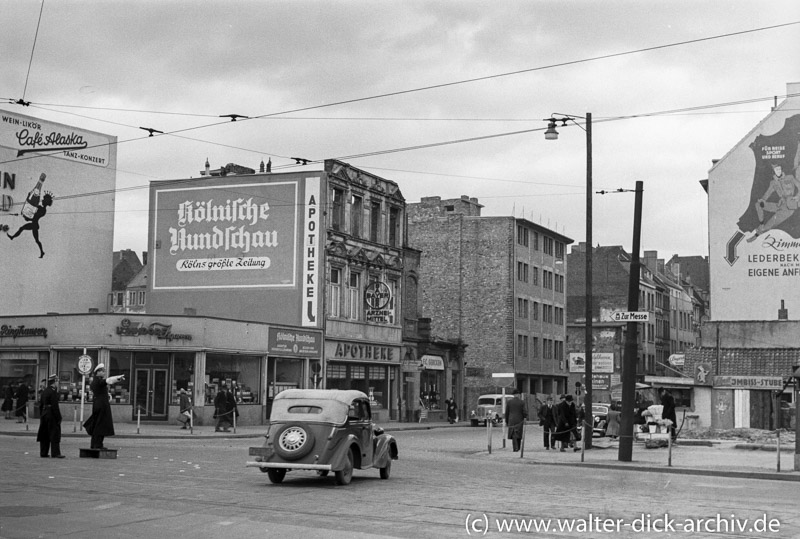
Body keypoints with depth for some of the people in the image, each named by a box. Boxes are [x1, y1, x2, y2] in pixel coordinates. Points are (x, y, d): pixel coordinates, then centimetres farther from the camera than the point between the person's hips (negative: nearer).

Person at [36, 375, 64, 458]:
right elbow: (55, 406, -19)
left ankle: (43, 453, 16)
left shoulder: (44, 391, 11)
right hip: (52, 414, -8)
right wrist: (58, 417, -16)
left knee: (44, 435, 12)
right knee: (55, 433, -3)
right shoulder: (53, 392, -15)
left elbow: (40, 404, 15)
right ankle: (55, 453, -4)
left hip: (44, 414, 8)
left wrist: (41, 415, 19)